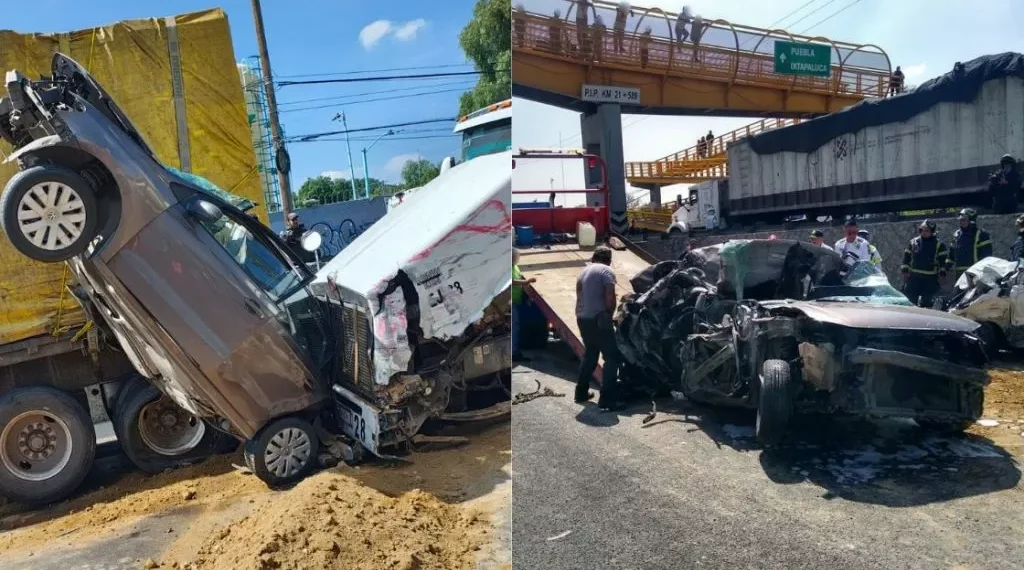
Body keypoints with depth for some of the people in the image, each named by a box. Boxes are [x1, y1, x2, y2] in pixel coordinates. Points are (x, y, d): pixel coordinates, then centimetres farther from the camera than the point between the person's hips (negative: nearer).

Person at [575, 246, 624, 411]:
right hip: (598, 319, -8)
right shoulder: (606, 271, -6)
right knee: (612, 357, -4)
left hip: (582, 318, 8)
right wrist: (609, 315, 2)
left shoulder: (583, 271, 17)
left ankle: (581, 392, 27)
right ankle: (606, 399, -10)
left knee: (590, 354, 23)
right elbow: (610, 298, -15)